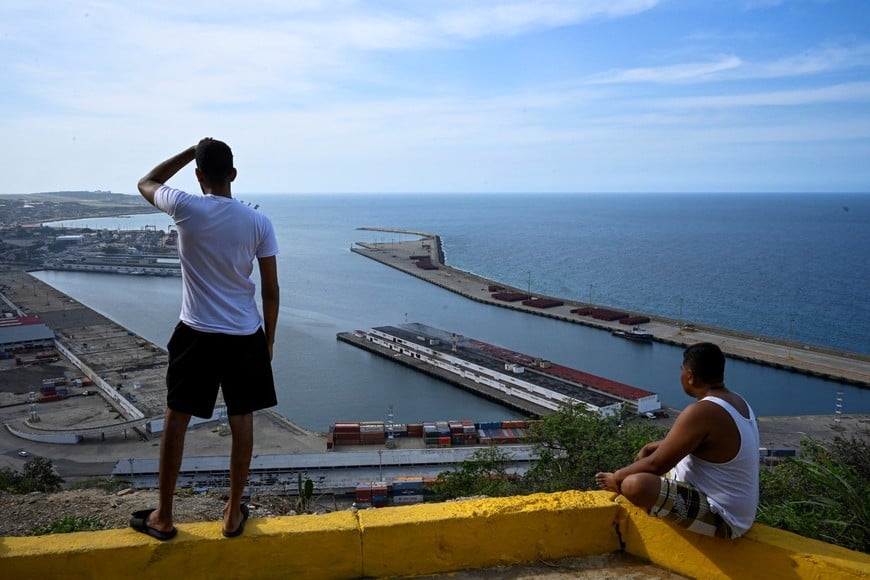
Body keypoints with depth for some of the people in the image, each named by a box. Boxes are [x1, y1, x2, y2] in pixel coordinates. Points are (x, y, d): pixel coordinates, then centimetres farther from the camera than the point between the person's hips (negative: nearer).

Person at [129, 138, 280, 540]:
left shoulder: (185, 207, -9)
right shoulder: (258, 222, -6)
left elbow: (146, 183, 15)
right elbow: (271, 290, -2)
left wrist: (191, 151, 13)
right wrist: (269, 339, 9)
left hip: (196, 334, -1)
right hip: (245, 336, 1)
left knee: (176, 421, 13)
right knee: (242, 422, 12)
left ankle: (163, 518, 24)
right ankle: (233, 514, 24)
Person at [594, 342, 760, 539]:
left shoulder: (701, 412, -26)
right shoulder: (736, 401, 4)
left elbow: (655, 465, -21)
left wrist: (617, 478, -7)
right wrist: (652, 447, 12)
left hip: (721, 517, -10)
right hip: (734, 509, 10)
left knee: (636, 485, -28)